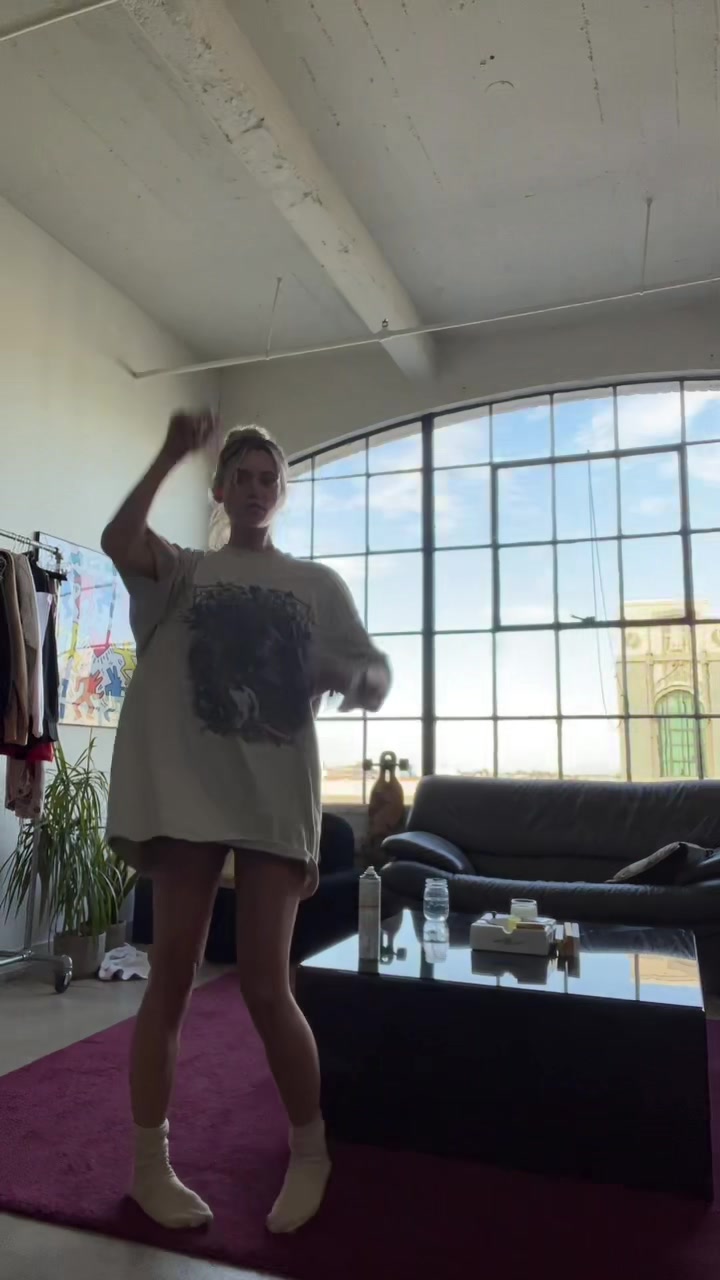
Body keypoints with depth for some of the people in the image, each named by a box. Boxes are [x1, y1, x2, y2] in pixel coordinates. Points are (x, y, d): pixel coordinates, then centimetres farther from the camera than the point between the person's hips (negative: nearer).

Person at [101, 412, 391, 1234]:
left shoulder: (318, 584, 11)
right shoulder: (184, 571, 10)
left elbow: (375, 676, 7)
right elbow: (118, 541, -12)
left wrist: (360, 680, -16)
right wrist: (172, 455, -12)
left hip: (276, 796, 0)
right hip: (186, 789, 1)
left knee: (265, 987, 3)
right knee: (171, 978, 8)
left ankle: (309, 1152, 27)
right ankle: (150, 1165, 27)